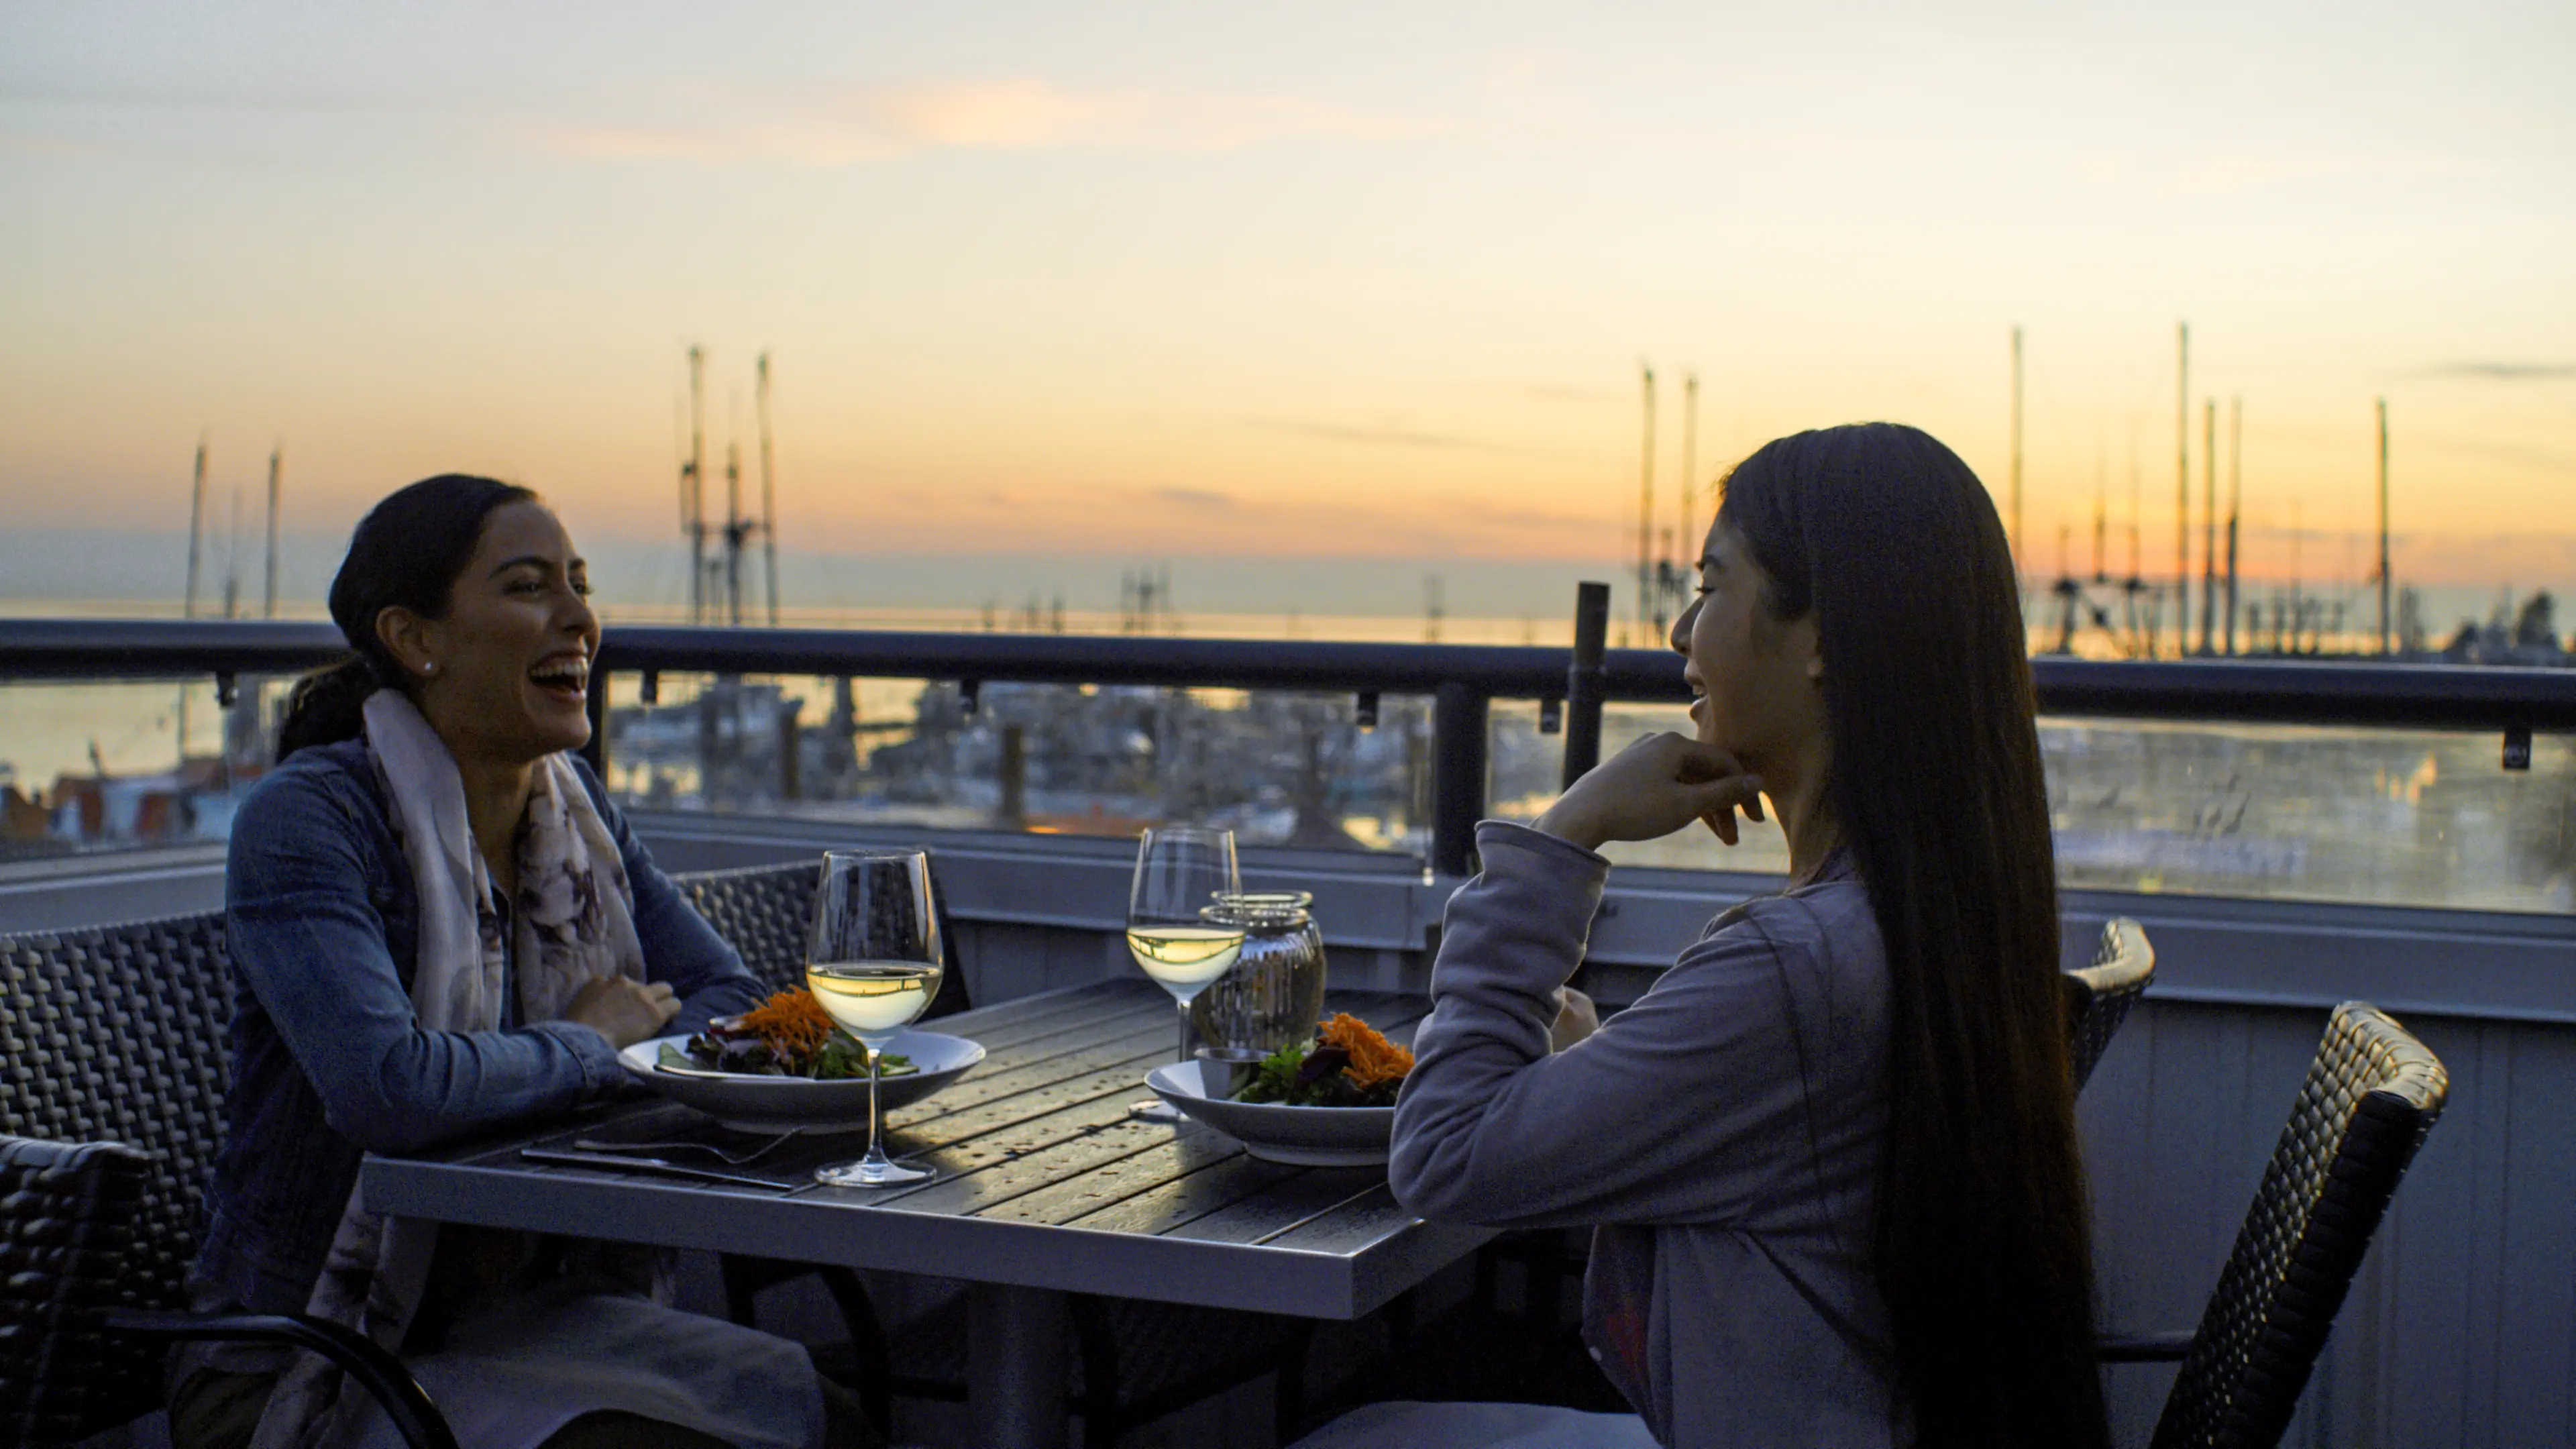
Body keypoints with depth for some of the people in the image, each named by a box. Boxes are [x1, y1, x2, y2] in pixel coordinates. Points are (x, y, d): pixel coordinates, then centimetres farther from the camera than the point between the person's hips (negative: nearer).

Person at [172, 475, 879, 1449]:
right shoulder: (303, 821, -16)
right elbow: (386, 1087, -30)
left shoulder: (571, 803, 7)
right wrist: (588, 1047, -12)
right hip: (310, 1369, -6)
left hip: (532, 1320, 6)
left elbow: (733, 1005, 8)